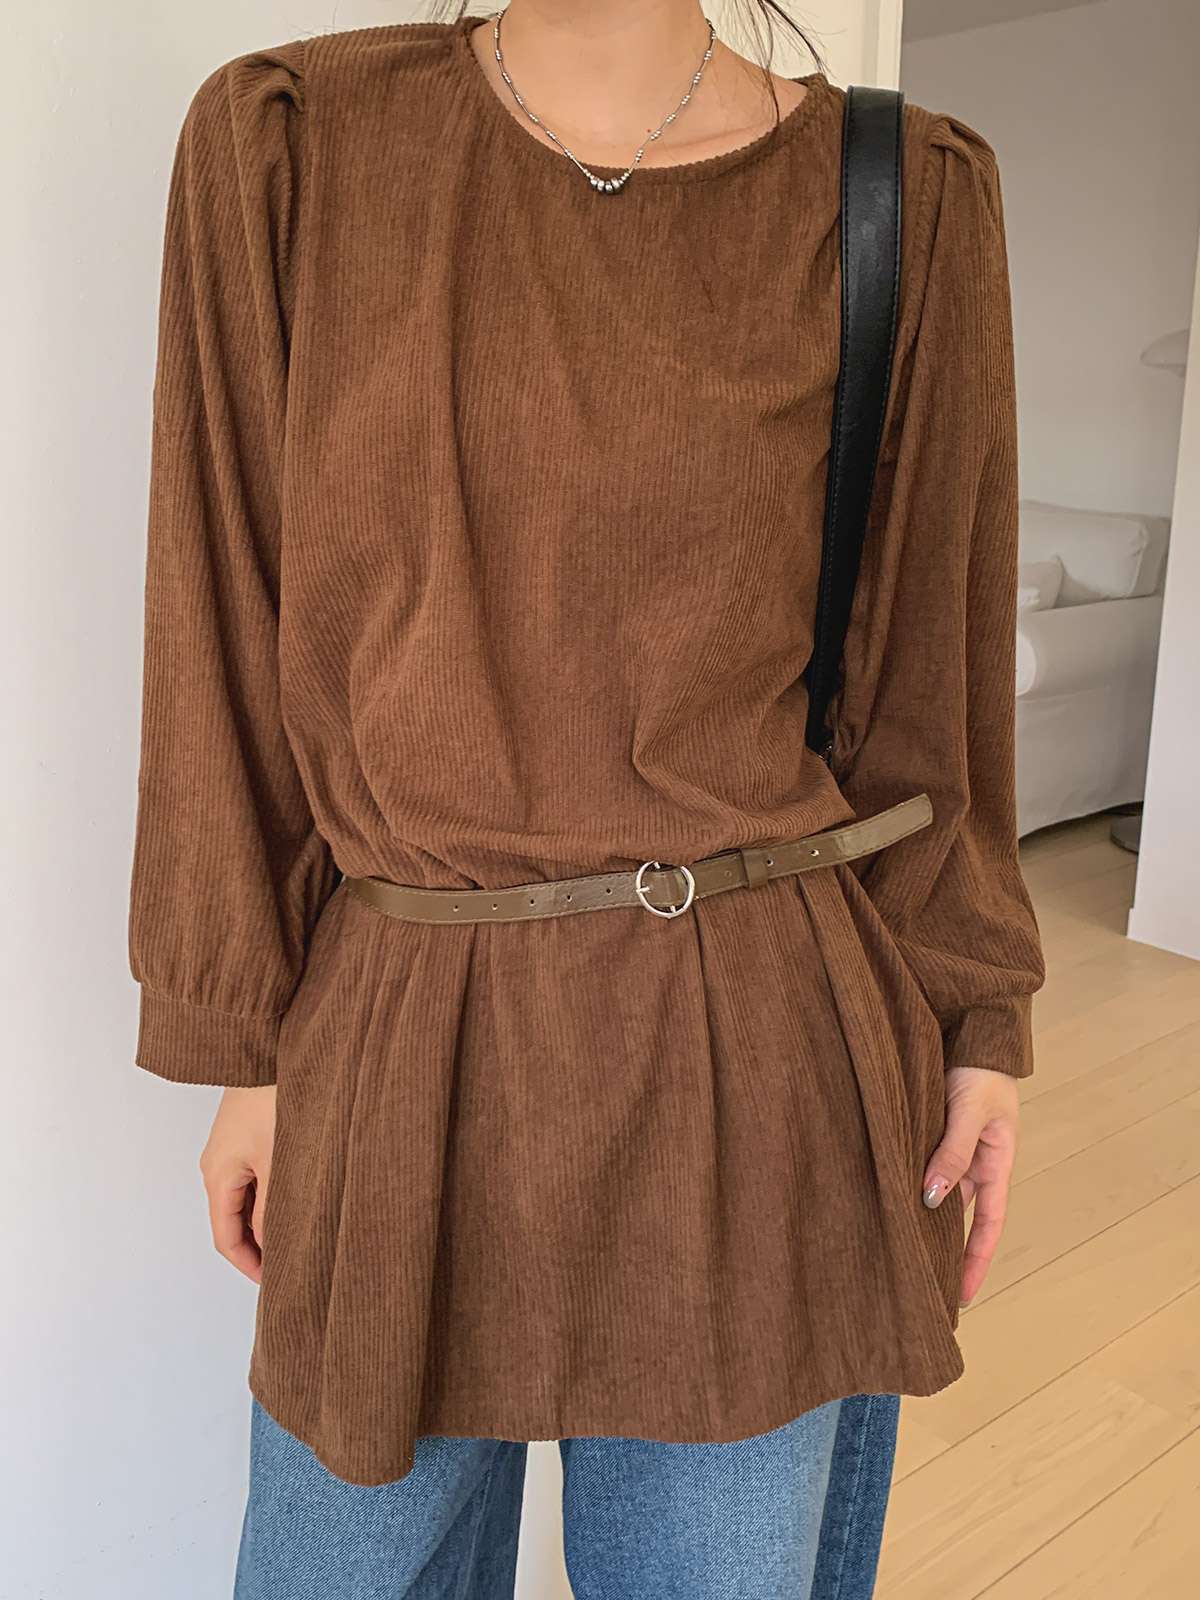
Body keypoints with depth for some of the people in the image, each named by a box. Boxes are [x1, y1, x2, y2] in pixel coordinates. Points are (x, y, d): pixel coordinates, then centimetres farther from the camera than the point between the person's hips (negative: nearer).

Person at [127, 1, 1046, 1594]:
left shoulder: (908, 195, -1)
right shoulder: (285, 141, -1)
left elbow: (930, 652, 5)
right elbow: (235, 630, 0)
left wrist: (979, 1021, 4)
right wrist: (242, 1036, 2)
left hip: (757, 1050, 0)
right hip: (398, 1048, 1)